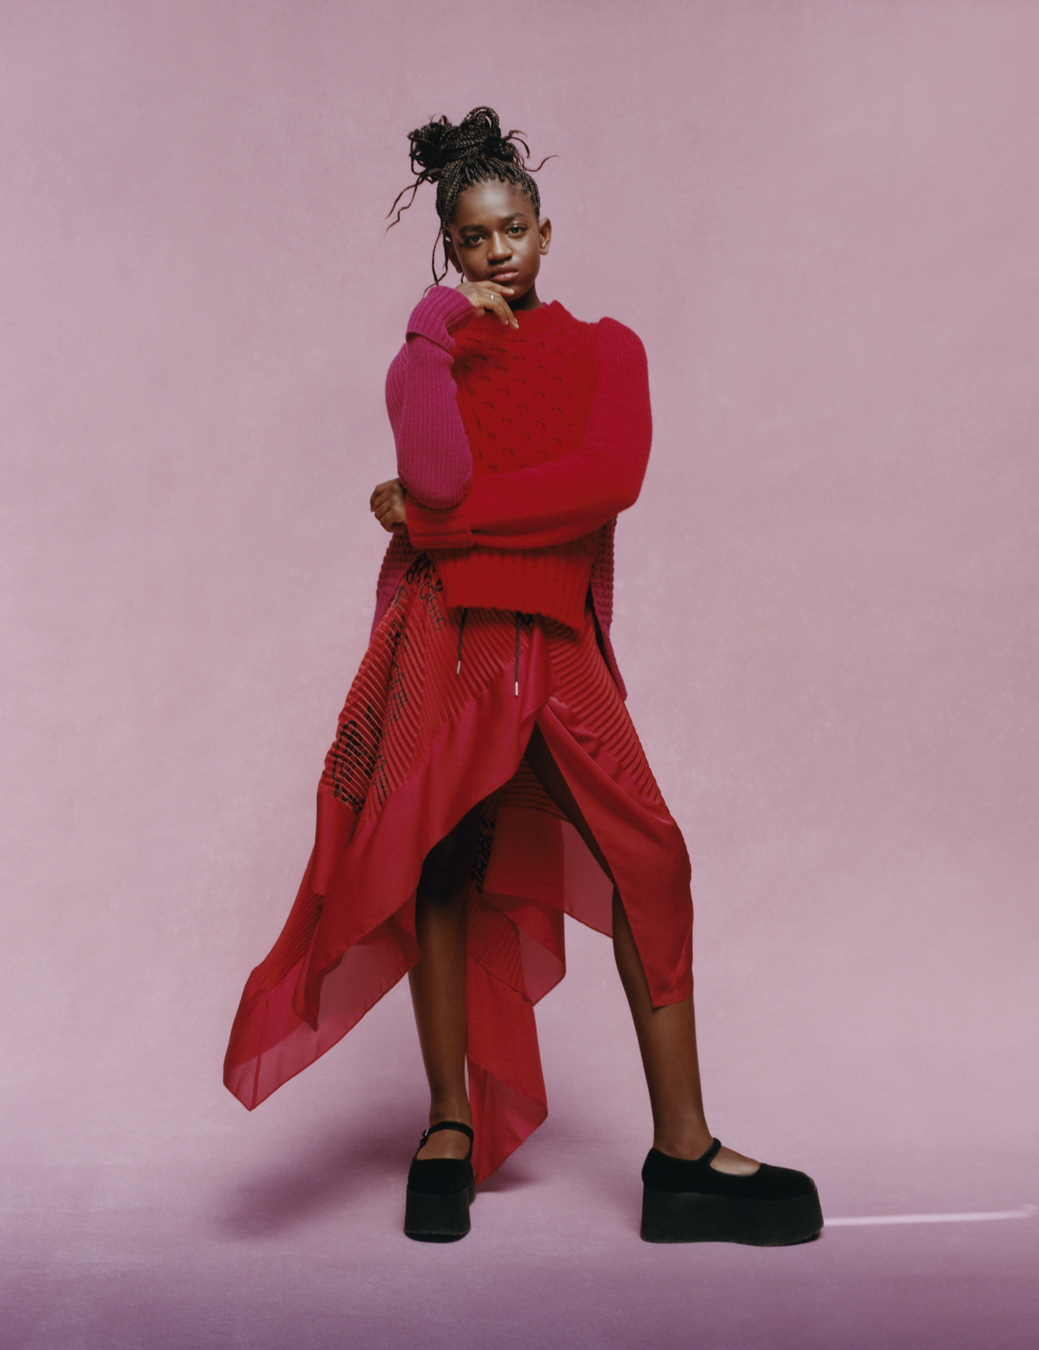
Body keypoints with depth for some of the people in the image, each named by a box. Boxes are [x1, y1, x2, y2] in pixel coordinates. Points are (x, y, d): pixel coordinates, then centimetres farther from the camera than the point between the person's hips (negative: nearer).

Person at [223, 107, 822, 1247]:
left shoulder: (603, 349, 14)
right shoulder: (427, 360, 14)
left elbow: (611, 479, -8)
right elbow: (437, 478, -9)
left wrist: (439, 516, -7)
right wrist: (437, 335, -8)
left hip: (556, 640, 1)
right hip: (443, 632, 0)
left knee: (649, 859, -8)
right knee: (443, 867, 1)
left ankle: (683, 1155, -2)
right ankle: (450, 1128, 13)